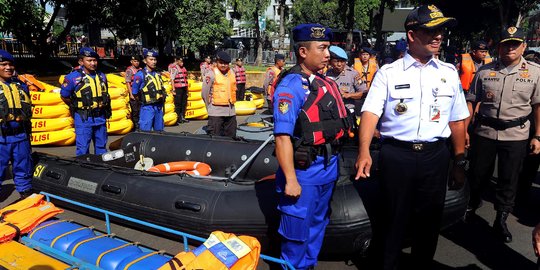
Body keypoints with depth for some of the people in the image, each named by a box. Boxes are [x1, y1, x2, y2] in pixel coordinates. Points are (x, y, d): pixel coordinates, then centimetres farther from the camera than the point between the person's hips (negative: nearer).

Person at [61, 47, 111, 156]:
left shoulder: (102, 76, 7)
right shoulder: (73, 77, -9)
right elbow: (64, 96, 0)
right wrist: (77, 107, 3)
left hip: (100, 118, 5)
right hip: (83, 119, -5)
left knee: (101, 147, 16)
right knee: (83, 149, 0)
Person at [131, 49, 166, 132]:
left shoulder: (158, 74, 10)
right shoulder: (140, 75, -8)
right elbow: (134, 93, -5)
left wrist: (162, 98, 9)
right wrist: (144, 100, 1)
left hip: (159, 107, 6)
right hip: (147, 107, -6)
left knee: (159, 131, 12)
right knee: (146, 132, -5)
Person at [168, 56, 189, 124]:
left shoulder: (183, 68, 16)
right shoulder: (174, 68, -7)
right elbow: (172, 79, -12)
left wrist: (186, 88, 21)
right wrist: (173, 89, -17)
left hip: (184, 88, 8)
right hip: (178, 88, -8)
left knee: (184, 103, 12)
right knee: (178, 104, -3)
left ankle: (182, 117, 21)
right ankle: (177, 119, 2)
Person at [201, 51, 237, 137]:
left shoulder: (231, 73, 7)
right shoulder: (211, 74, -10)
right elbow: (205, 93, -6)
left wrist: (231, 103, 15)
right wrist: (210, 107, 3)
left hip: (231, 111, 6)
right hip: (216, 112, -6)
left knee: (231, 137, 15)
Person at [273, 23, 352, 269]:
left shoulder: (327, 83, 8)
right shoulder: (290, 86, -16)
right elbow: (282, 136, -21)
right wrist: (290, 180, -22)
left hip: (329, 167, 8)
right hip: (304, 170, -8)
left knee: (318, 225, 22)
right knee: (297, 231, 6)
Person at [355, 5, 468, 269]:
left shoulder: (449, 73, 8)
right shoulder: (388, 72, -3)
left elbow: (457, 120, 12)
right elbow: (371, 111, -13)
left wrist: (459, 162, 10)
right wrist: (364, 151, -28)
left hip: (435, 155, 3)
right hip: (396, 154, -3)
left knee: (429, 221, 14)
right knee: (391, 219, 8)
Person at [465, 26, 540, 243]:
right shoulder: (484, 71, 2)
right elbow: (471, 101, 5)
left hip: (516, 135, 0)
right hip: (484, 132, 1)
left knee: (509, 180, 8)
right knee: (478, 174, 12)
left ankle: (501, 220, 24)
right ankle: (471, 207, 36)